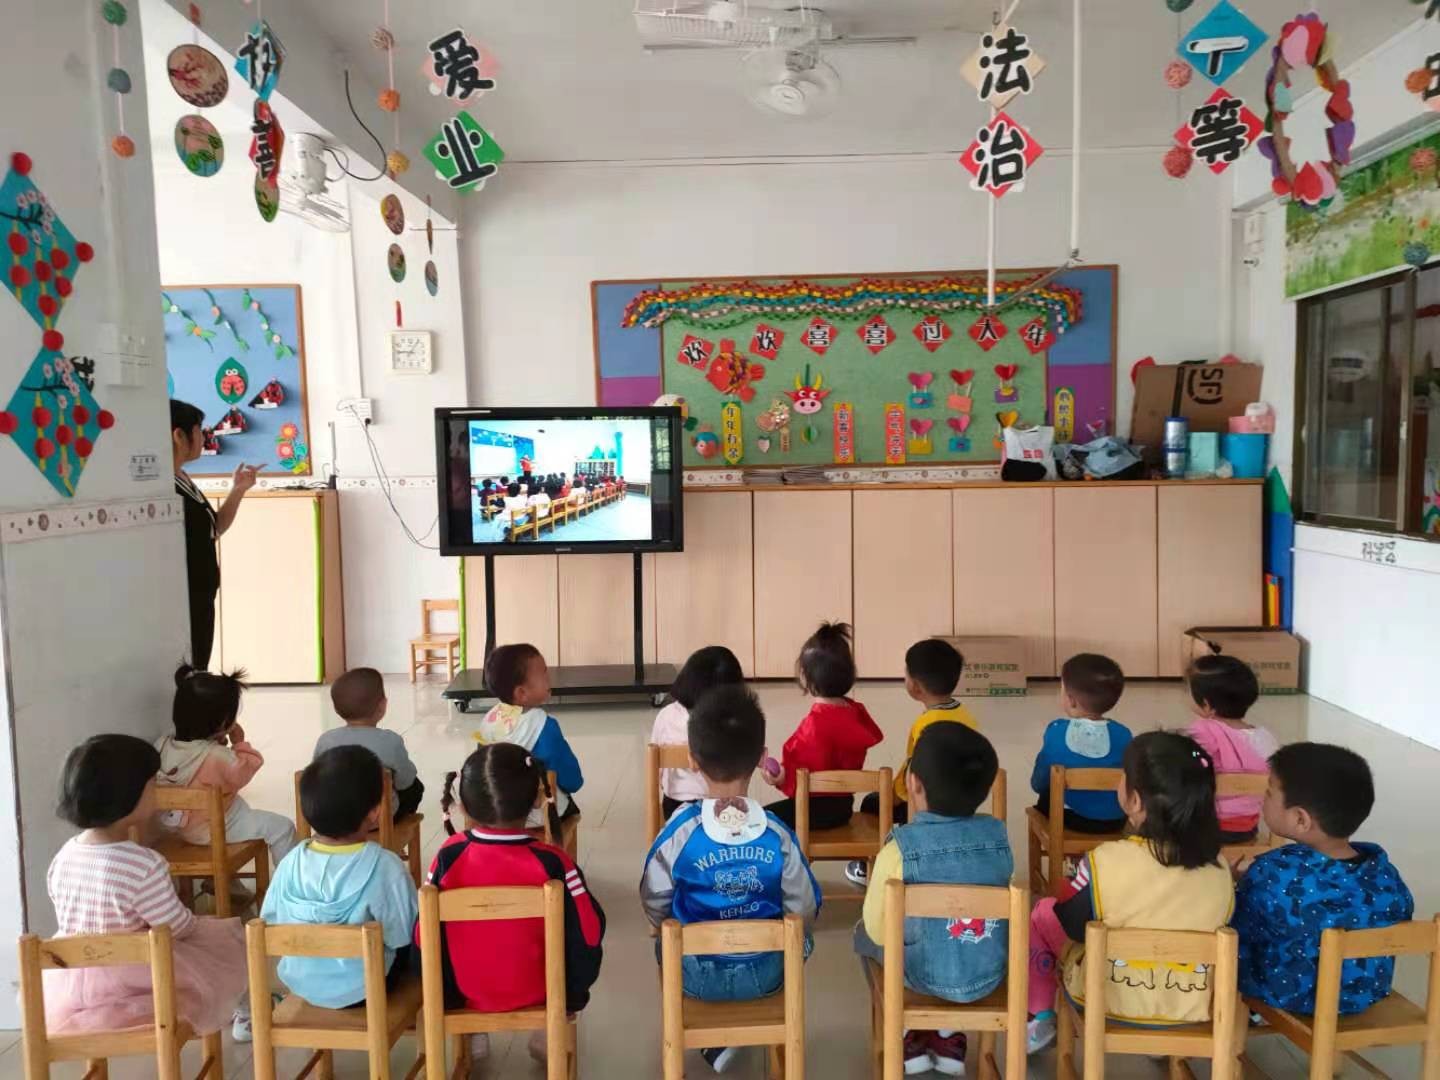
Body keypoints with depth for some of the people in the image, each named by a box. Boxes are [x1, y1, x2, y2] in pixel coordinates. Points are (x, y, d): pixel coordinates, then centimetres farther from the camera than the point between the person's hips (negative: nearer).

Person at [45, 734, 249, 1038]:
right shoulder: (144, 866, -26)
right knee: (229, 937, 14)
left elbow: (72, 923, 9)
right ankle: (241, 1013, 38)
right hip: (126, 989, -7)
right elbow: (179, 929, -14)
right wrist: (200, 924, 9)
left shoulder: (63, 856, -5)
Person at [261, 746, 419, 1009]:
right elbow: (402, 935, -19)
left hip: (300, 982, 5)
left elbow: (270, 922, -1)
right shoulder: (385, 867, -27)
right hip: (361, 989, -5)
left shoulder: (291, 862, -14)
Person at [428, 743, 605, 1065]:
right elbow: (589, 935, -15)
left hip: (463, 993, 2)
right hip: (541, 992, -2)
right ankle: (550, 1029, 24)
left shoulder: (448, 857, -18)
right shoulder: (552, 863, -23)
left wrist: (444, 992, 10)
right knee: (581, 944, 23)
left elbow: (424, 936, -9)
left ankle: (472, 1032, 29)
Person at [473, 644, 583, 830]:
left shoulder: (490, 717, -9)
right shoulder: (543, 725, -28)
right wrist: (576, 782, 3)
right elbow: (571, 780, -19)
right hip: (538, 813, -5)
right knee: (569, 806, 26)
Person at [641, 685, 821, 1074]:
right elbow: (804, 909, -7)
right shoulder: (778, 834, -17)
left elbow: (654, 904, -7)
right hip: (765, 973, 0)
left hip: (696, 975, 0)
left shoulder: (680, 832, -19)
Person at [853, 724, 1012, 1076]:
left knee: (864, 934, 24)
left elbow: (878, 930, -13)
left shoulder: (899, 849, -23)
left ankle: (909, 1038, 28)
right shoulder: (998, 836, -9)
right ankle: (949, 1037, 33)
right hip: (990, 975, 4)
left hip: (925, 976, -4)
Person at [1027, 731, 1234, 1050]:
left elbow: (1071, 928, -12)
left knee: (1041, 913, 16)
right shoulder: (1218, 867, -11)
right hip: (1192, 1005, 4)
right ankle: (1160, 1035, 35)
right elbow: (1220, 929, 5)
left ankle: (1041, 1020, 22)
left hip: (1111, 999, -4)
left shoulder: (1107, 860, -24)